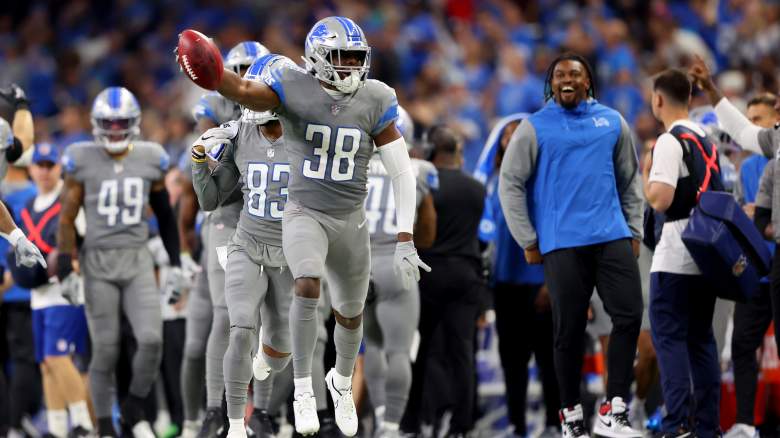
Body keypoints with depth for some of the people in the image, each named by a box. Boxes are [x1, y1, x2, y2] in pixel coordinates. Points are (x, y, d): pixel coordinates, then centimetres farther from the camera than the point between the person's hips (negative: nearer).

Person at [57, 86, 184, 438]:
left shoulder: (151, 159, 4)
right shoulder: (82, 161, -4)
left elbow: (165, 216, 14)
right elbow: (67, 219, -1)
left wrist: (175, 266, 11)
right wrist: (65, 271, -7)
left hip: (137, 260, 2)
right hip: (98, 263, -2)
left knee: (151, 340, -12)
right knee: (105, 350, -2)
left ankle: (134, 409, 10)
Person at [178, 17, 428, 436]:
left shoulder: (374, 101, -7)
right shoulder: (293, 89, -11)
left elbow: (401, 173, -4)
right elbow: (245, 92, -31)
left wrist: (404, 240, -9)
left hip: (350, 221, 3)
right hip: (304, 215, -3)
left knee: (350, 313, 17)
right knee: (307, 287, -29)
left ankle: (342, 382, 48)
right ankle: (303, 391, -17)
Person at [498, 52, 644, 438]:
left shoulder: (612, 122, 12)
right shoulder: (534, 128, 3)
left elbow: (629, 180, 19)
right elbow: (510, 184, 3)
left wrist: (634, 232, 11)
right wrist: (528, 241, -1)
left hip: (613, 238, 3)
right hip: (562, 244, -3)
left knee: (629, 315, -8)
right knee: (569, 330, 0)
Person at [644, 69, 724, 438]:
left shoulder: (669, 142, -12)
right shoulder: (707, 141, 14)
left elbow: (660, 200, -18)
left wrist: (646, 175, -1)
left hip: (675, 257, -8)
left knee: (668, 337, -5)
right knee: (701, 338, 12)